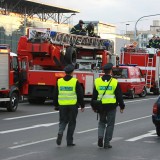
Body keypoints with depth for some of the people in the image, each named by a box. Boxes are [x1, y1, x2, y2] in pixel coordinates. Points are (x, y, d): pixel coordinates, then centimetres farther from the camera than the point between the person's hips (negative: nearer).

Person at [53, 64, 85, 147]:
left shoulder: (59, 81, 4)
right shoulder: (75, 81, -6)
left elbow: (55, 94, 9)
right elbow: (80, 94, -4)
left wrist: (56, 105, 19)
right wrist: (82, 105, 5)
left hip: (62, 105, 2)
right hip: (73, 105, -2)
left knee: (63, 121, 15)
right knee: (72, 123, 8)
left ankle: (60, 132, -15)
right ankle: (69, 141, 9)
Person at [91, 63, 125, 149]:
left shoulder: (97, 81, 1)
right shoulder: (114, 82, -6)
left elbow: (94, 95, 6)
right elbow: (119, 96, -3)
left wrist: (93, 106, 15)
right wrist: (121, 106, 7)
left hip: (101, 106, 2)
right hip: (111, 106, -2)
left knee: (101, 122, 18)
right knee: (110, 124, 6)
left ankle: (100, 136, -5)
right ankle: (106, 143, 7)